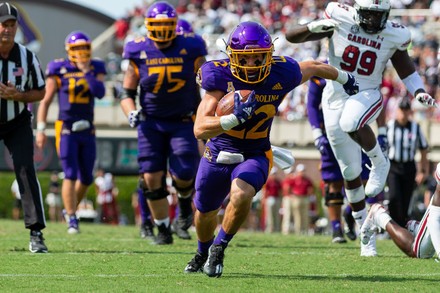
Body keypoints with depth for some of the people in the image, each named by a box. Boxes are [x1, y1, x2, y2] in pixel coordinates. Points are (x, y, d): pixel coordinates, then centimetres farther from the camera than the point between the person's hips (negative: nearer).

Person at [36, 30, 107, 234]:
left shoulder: (96, 68, 4)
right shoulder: (59, 69, -3)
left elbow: (100, 93, -13)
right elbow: (46, 101, -1)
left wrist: (86, 71, -16)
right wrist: (40, 129, -6)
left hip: (87, 131, 4)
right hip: (66, 130, -4)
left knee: (86, 178, 9)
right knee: (70, 175, -12)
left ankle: (70, 209, 31)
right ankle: (72, 219, -7)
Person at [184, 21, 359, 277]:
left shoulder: (282, 73, -18)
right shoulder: (220, 76, -24)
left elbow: (312, 67, 7)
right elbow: (200, 129, -32)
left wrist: (343, 77, 25)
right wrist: (234, 118, -49)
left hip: (255, 155, -1)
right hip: (219, 153, 1)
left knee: (242, 195, -31)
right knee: (205, 213, 19)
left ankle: (219, 248, -5)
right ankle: (203, 253, 54)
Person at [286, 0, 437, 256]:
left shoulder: (393, 35, -5)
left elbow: (405, 67, 13)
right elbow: (292, 37, -9)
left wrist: (419, 92, -4)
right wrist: (314, 27, -28)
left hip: (367, 95, -1)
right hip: (336, 97, 1)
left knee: (351, 123, -39)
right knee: (351, 172, 6)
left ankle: (380, 162, -11)